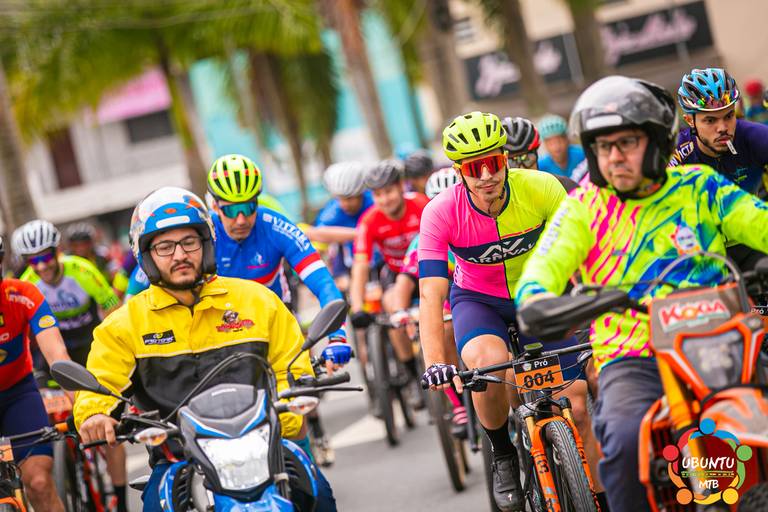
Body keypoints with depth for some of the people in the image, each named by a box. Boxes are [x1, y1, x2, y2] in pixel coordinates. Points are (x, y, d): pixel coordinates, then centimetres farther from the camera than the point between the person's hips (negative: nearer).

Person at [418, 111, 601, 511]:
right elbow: (430, 295, -29)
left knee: (576, 408, -7)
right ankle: (503, 456, -8)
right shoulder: (441, 212, -25)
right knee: (488, 361, -35)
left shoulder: (541, 188, -24)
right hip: (478, 300, -1)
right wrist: (435, 362, -41)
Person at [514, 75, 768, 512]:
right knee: (625, 442, -31)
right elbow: (541, 271, -6)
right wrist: (535, 300, -30)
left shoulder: (698, 186, 9)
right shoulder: (583, 209, 7)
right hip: (632, 359, -1)